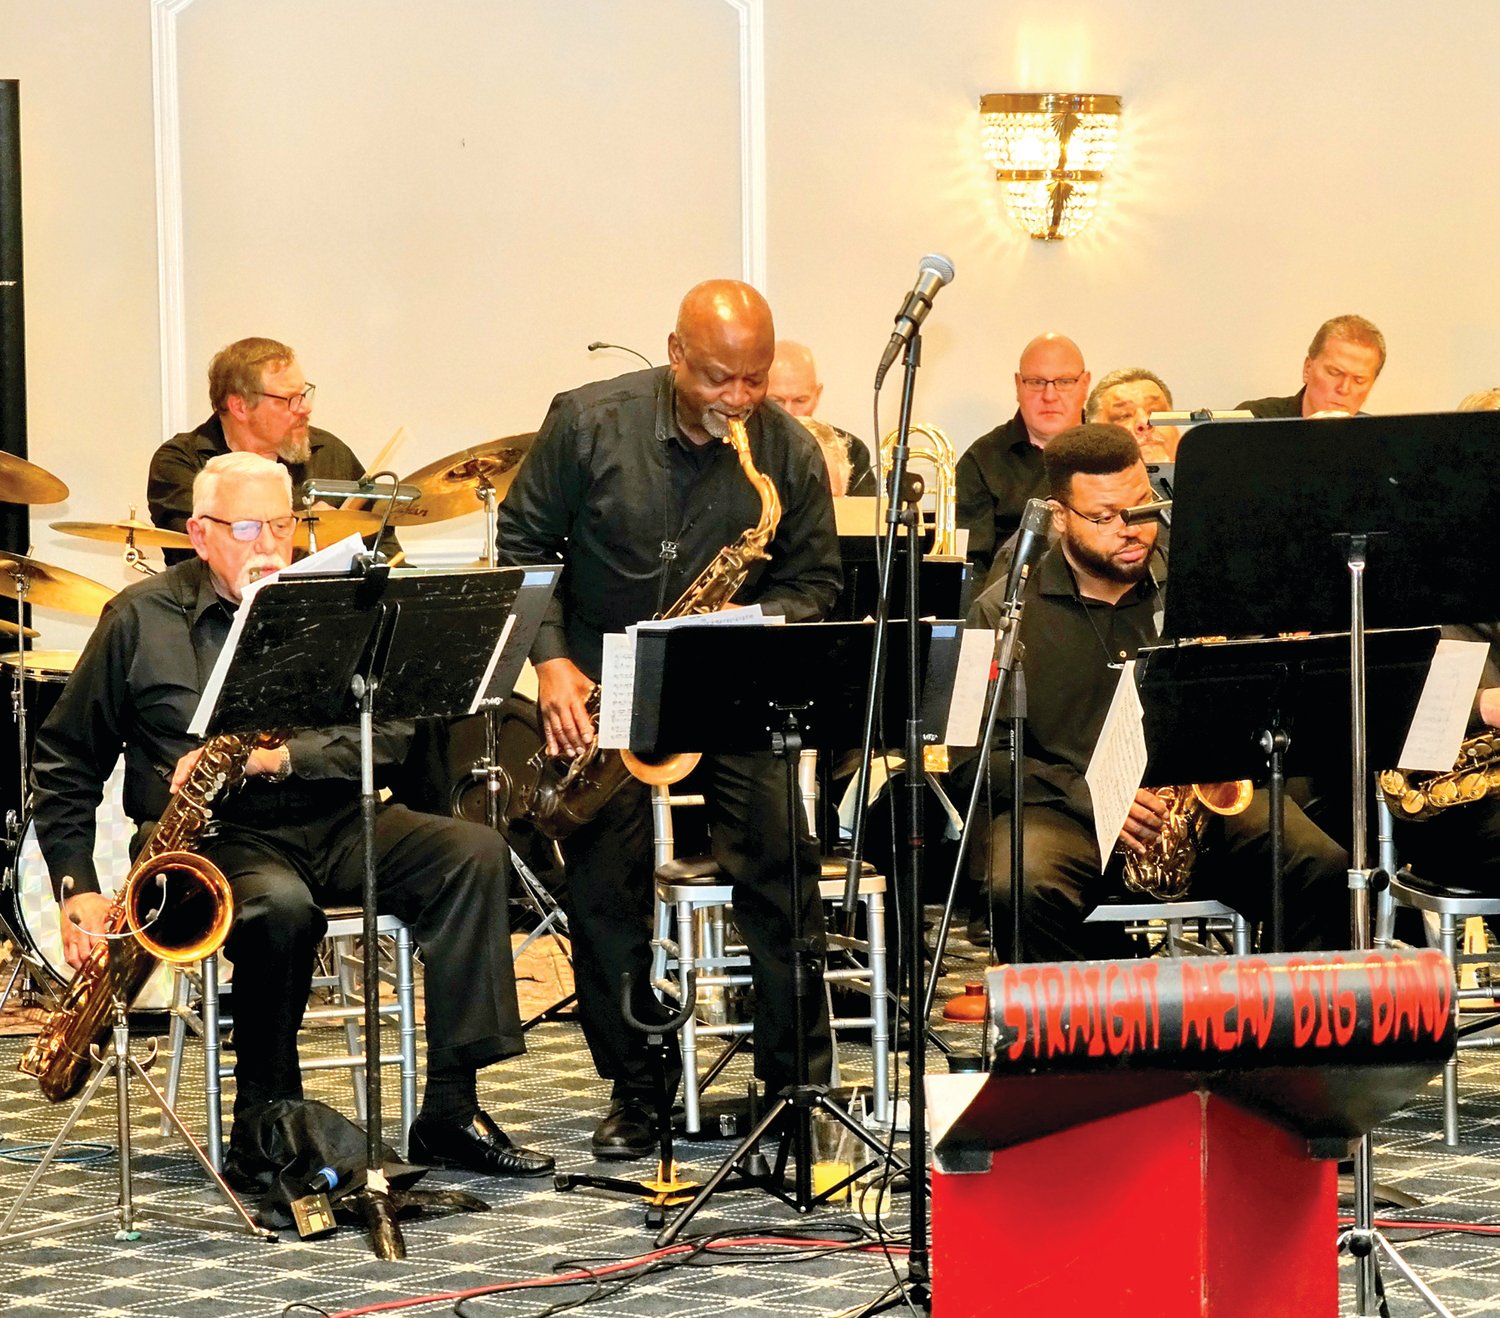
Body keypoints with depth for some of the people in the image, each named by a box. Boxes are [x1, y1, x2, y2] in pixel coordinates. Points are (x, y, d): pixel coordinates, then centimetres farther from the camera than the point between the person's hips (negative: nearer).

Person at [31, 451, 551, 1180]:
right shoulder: (142, 618, 2)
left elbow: (389, 733, -2)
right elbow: (64, 763, 6)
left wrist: (280, 755, -19)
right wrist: (77, 889, -5)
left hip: (332, 823, 4)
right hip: (214, 837, -4)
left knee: (473, 853, -20)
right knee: (283, 906, -37)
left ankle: (449, 1110, -19)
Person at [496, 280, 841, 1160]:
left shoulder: (791, 452, -6)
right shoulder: (588, 424, -9)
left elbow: (816, 579, 4)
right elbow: (522, 544, -1)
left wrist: (762, 626, -17)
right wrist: (551, 661, -12)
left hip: (734, 689, 0)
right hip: (600, 683, 0)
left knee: (781, 863, -13)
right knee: (606, 888, -3)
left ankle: (797, 1081, -2)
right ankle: (635, 1089, 11)